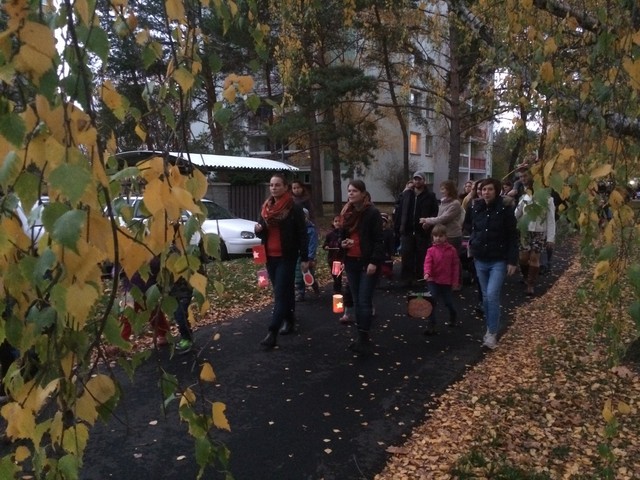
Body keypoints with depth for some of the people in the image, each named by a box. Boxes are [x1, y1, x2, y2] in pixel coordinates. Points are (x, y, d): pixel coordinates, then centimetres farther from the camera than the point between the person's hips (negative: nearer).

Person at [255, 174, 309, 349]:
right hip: (270, 257, 6)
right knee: (284, 291, 15)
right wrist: (258, 229, -8)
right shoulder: (266, 207, 9)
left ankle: (273, 333, -10)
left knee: (280, 294, -8)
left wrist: (304, 258, -11)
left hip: (287, 257, -6)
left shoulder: (295, 208, -9)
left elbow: (302, 234, -9)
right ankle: (289, 320, 30)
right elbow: (262, 233, 16)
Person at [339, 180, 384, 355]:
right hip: (351, 262, 7)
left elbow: (378, 240, -12)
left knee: (365, 301, -7)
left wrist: (374, 262, -19)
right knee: (356, 301, 10)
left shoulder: (372, 213, -10)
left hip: (367, 262, -7)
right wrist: (342, 242, -1)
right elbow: (341, 234, 21)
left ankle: (364, 339, -1)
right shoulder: (346, 212, 10)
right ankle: (361, 337, 18)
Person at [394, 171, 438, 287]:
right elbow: (400, 211, 8)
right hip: (407, 231, 2)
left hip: (422, 232, -2)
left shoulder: (430, 196, 1)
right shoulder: (406, 194, 10)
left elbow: (435, 213, -3)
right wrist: (399, 227, 3)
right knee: (406, 257, 1)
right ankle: (406, 280, 9)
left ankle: (421, 280, 17)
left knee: (421, 257, 6)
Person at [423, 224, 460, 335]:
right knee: (431, 302, -5)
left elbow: (455, 265, 0)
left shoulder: (451, 250, -4)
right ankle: (431, 326, 1)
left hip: (447, 282, 0)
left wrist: (455, 281, -1)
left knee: (448, 302, 15)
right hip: (433, 281, 0)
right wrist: (427, 273, -34)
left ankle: (453, 318, 44)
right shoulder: (431, 250, -3)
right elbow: (428, 262, -14)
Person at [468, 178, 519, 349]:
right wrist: (472, 242, 0)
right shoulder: (476, 208, 2)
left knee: (492, 295, -13)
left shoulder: (505, 209, -10)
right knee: (486, 296, 12)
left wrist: (512, 261, -12)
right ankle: (490, 329, 25)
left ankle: (492, 333, -1)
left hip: (499, 261, -4)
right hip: (480, 260, 5)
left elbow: (512, 237, -8)